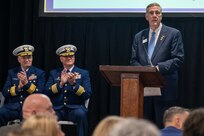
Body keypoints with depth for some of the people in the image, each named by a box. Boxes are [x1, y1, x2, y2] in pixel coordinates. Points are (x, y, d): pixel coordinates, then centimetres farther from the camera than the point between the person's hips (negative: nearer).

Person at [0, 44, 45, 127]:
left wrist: (26, 83, -15)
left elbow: (40, 93, -2)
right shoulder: (12, 73, 16)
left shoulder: (39, 73, 9)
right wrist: (18, 87, -10)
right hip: (13, 107, 3)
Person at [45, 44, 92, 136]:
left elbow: (87, 95, -1)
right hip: (57, 109, 1)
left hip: (75, 108, -1)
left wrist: (73, 83, -15)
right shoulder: (54, 73, 17)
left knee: (81, 114, -35)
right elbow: (46, 92, 4)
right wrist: (61, 83, -10)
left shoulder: (83, 73, 12)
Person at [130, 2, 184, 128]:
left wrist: (158, 67, -18)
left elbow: (179, 59, -6)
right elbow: (134, 60, 12)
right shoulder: (139, 37, 15)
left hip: (165, 89, -4)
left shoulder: (174, 34, 1)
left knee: (164, 127, -4)